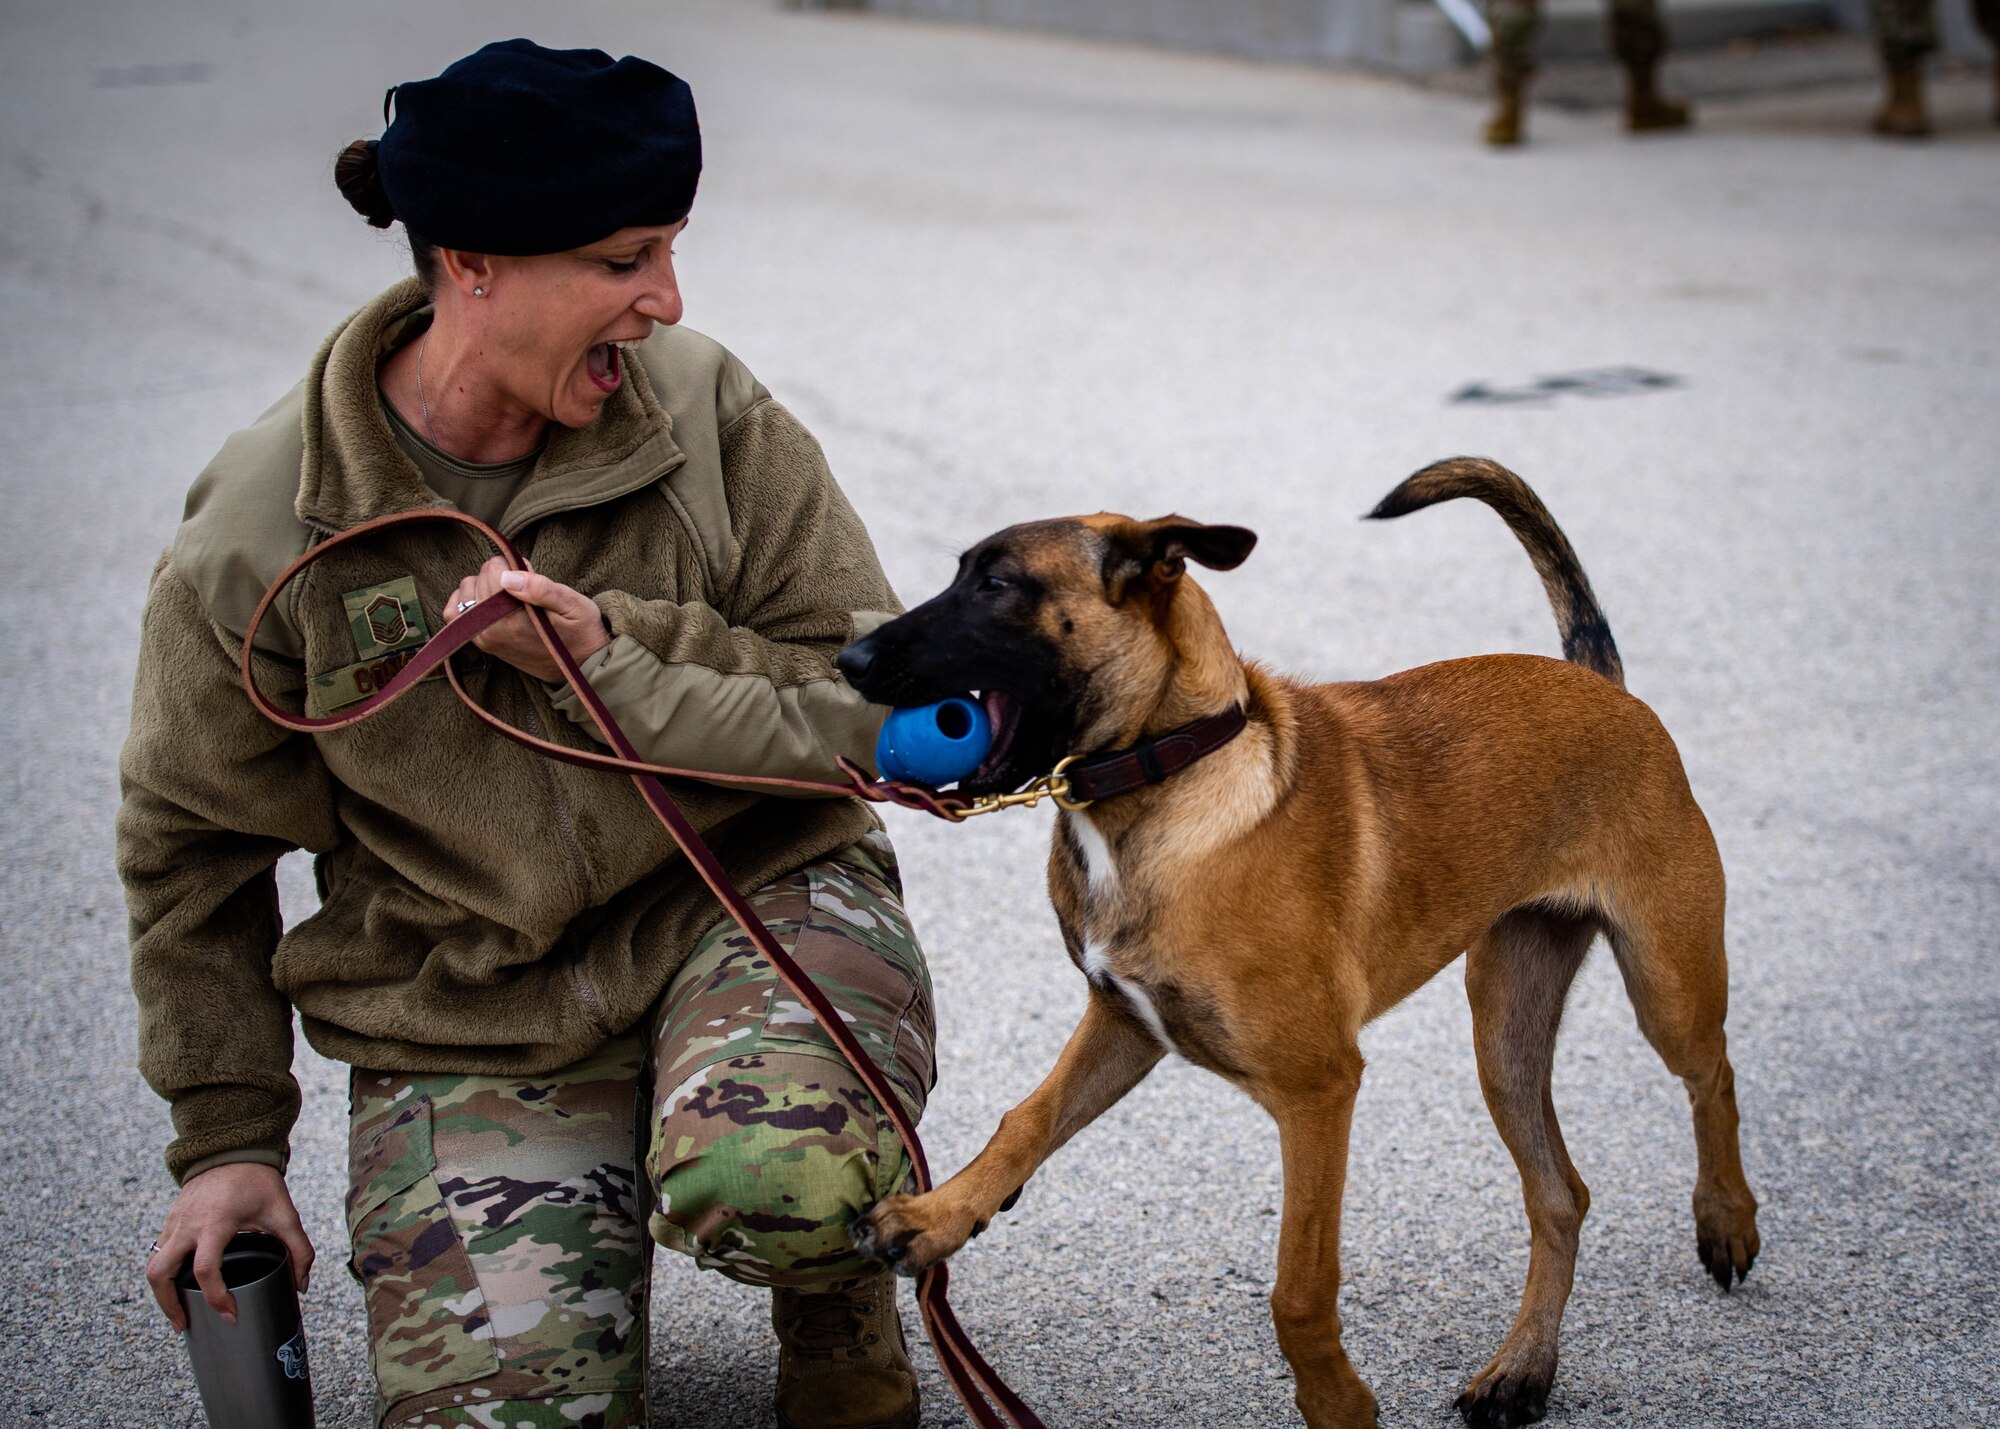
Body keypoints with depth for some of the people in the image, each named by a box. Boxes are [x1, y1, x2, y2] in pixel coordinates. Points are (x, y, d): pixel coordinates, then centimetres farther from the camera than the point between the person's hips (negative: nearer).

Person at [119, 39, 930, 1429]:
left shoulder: (706, 410, -8)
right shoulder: (261, 533, -10)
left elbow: (877, 694, -6)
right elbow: (196, 847, 4)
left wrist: (616, 654, -21)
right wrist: (229, 1140, 6)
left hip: (754, 894, 0)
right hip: (472, 1010, 1)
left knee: (775, 1181, -33)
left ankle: (841, 1316, 4)